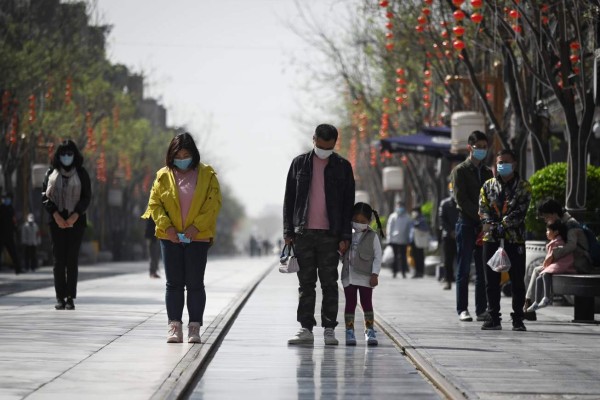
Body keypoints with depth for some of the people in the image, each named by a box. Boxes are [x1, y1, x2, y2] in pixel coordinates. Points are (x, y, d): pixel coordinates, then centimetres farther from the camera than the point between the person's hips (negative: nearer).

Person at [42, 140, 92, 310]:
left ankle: (70, 298, -4)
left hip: (76, 221, -1)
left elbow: (87, 197, 2)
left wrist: (75, 216, -10)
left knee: (72, 259, -5)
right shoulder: (51, 173, 7)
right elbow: (45, 195, 3)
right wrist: (56, 215, -9)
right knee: (59, 259, -2)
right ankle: (60, 297, -1)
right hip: (57, 221, 1)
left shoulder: (81, 173, 4)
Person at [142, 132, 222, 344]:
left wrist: (197, 226, -14)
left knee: (195, 284, 0)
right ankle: (174, 326, 7)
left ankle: (194, 327, 5)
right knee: (174, 283, 3)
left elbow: (214, 204, -3)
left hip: (198, 237, -1)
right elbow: (154, 203, 4)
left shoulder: (207, 175, 1)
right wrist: (166, 226, -11)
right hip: (170, 237, 1)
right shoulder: (164, 176, 5)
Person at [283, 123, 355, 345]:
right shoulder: (300, 163, 8)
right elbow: (289, 199, 10)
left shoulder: (342, 167, 5)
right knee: (306, 283, 3)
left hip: (330, 235, -1)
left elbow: (348, 204, 4)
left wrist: (345, 236, -3)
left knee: (329, 284, 1)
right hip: (304, 233, 1)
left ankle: (329, 329, 5)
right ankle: (306, 329, 6)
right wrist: (288, 231, 3)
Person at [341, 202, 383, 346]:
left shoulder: (372, 236, 0)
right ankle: (349, 331, 6)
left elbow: (378, 256, -2)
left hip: (365, 277, -2)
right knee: (350, 303, 3)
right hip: (348, 276, 2)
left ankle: (369, 331, 8)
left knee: (367, 303, 1)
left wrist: (374, 274, -8)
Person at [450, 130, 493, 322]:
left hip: (485, 225, 5)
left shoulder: (488, 172, 17)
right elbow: (461, 200, -8)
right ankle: (462, 309, 0)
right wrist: (481, 217, -14)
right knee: (464, 270, -3)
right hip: (467, 224, -5)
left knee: (483, 270, 3)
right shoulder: (460, 171, 1)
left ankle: (481, 310, 5)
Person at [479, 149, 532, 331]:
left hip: (515, 239, -3)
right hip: (491, 238, 3)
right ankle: (494, 318, 10)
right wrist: (491, 226, -13)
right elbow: (483, 209, 4)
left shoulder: (523, 186, 3)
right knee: (491, 280, 4)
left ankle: (518, 319, 6)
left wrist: (503, 226, -19)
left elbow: (520, 211, -8)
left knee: (517, 280, -1)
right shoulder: (488, 185, 12)